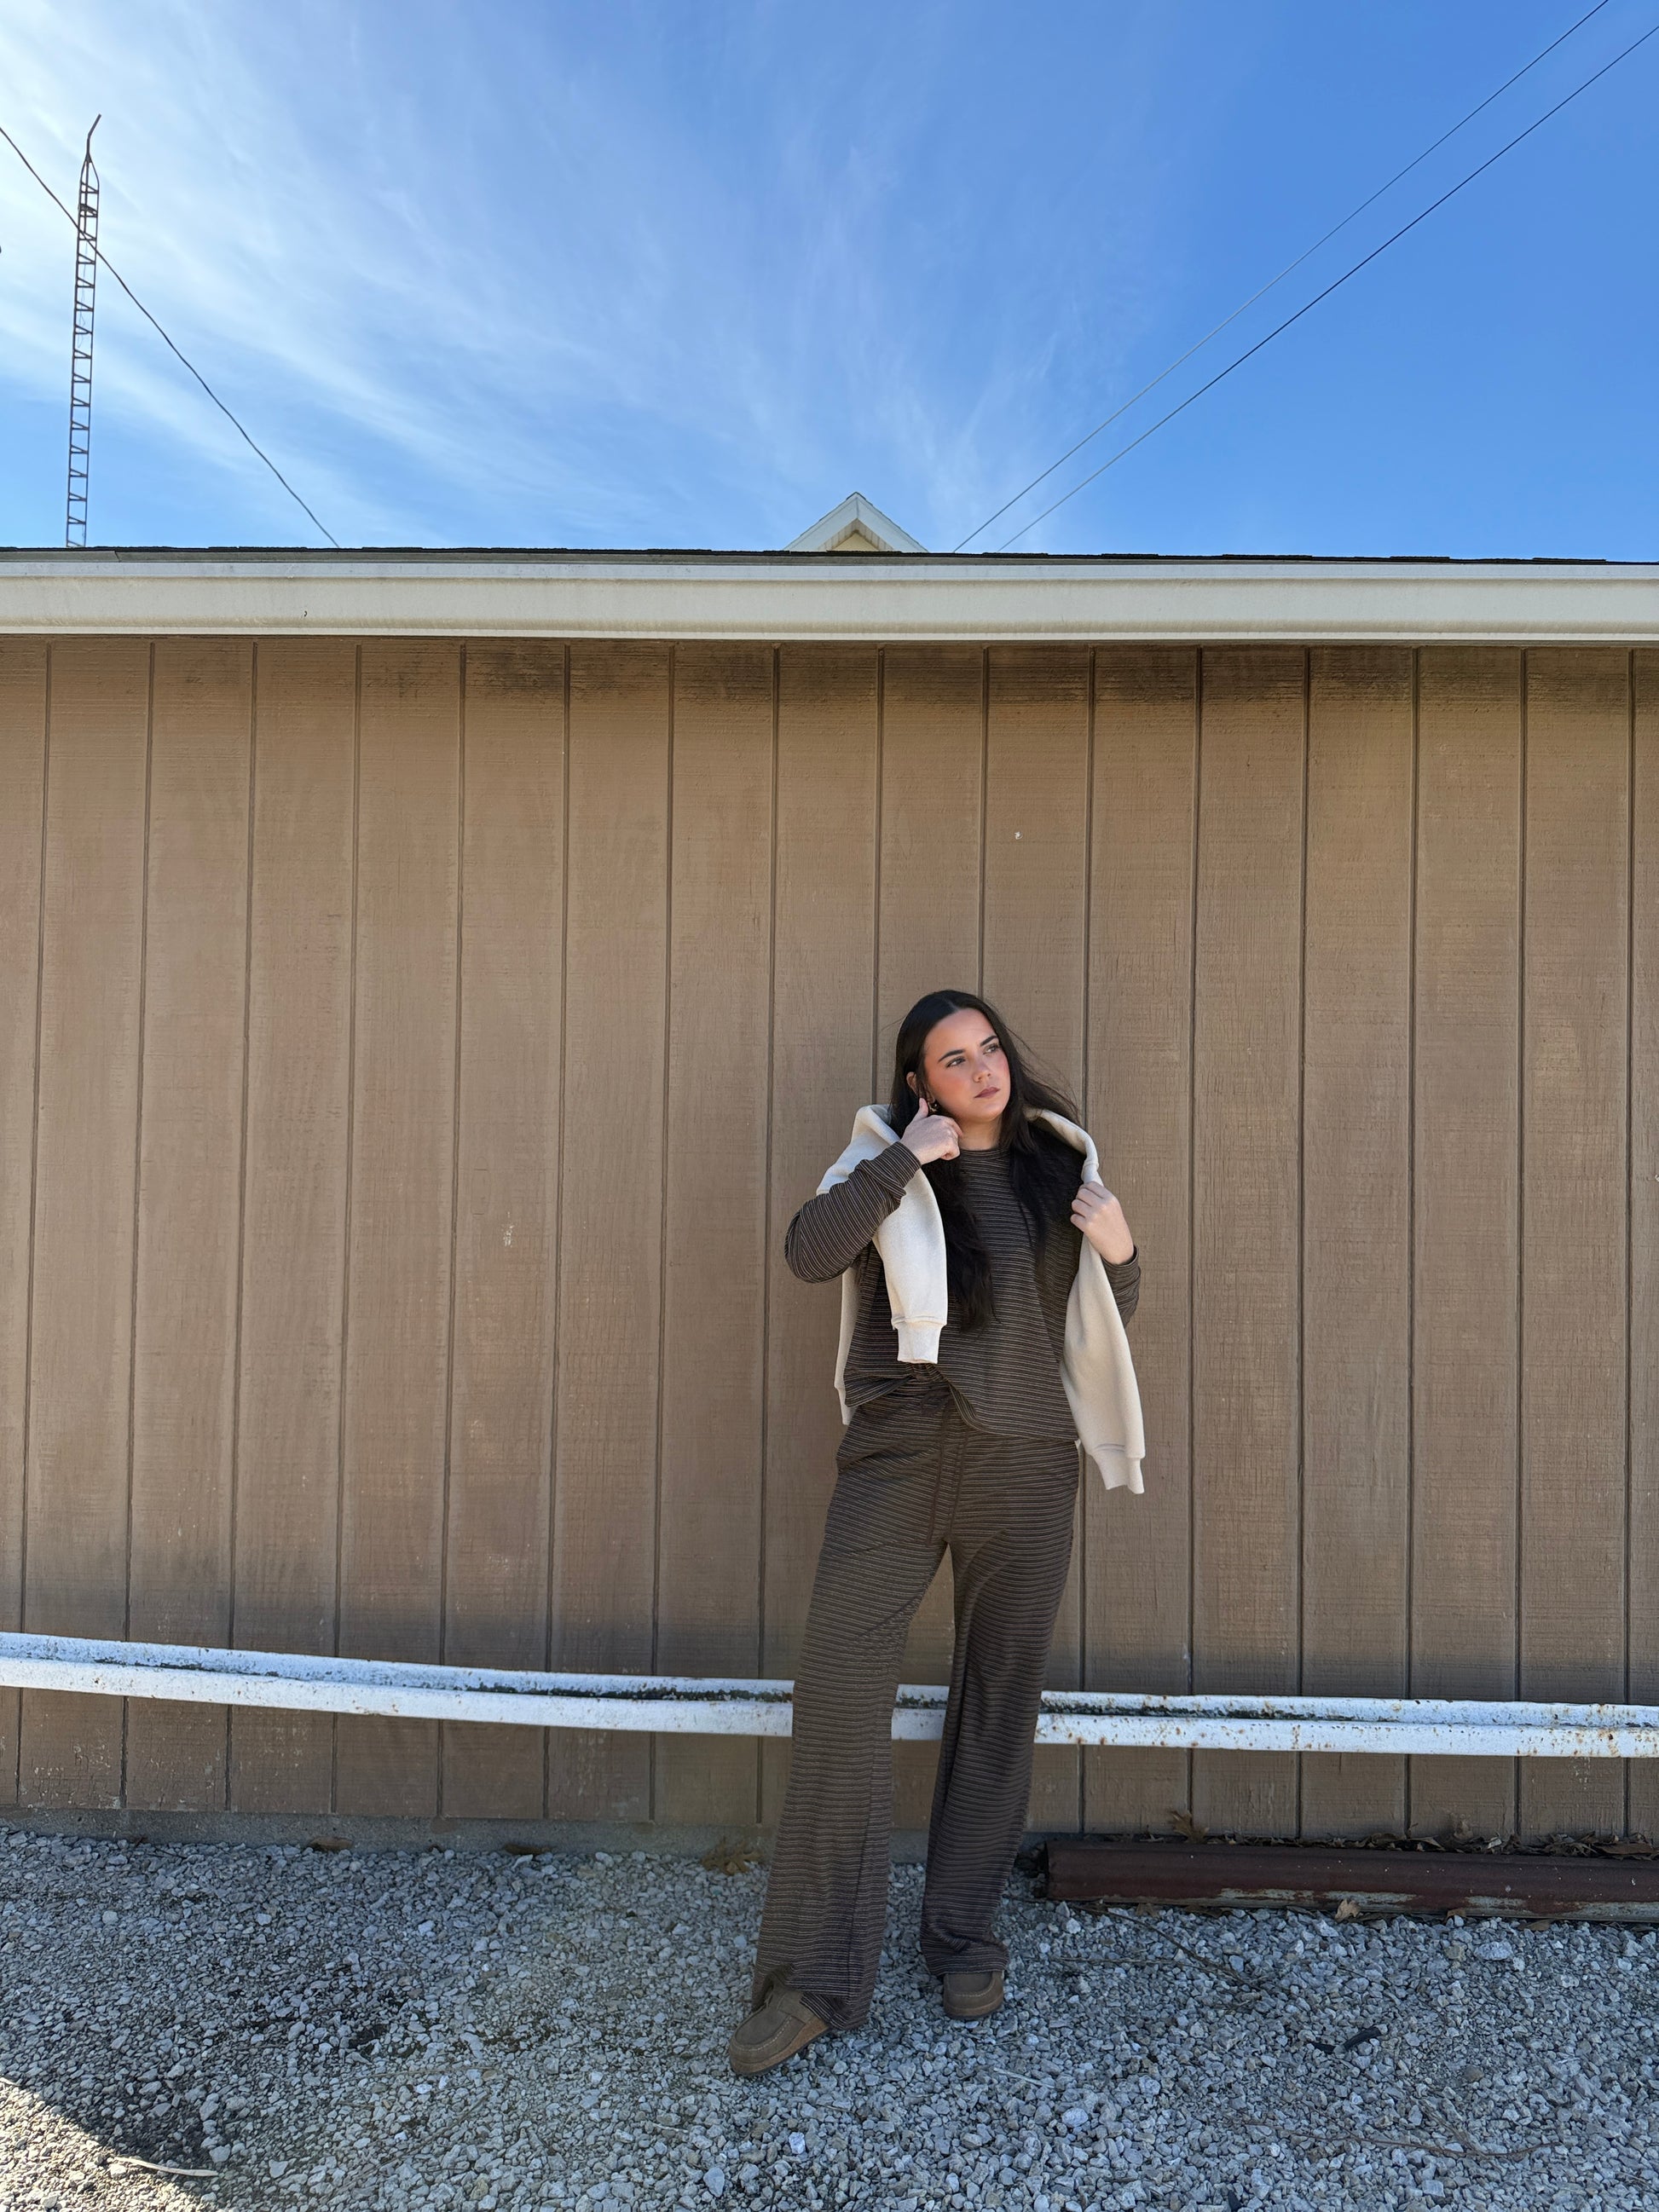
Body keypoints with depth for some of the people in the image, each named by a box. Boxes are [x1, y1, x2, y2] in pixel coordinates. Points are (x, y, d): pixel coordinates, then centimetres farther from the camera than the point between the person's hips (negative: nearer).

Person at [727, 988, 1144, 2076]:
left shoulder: (1057, 1163, 9)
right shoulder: (890, 1159, 1)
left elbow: (1107, 1318, 16)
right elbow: (810, 1251, -16)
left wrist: (1120, 1250, -5)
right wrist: (903, 1161, -19)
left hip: (1027, 1464, 3)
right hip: (898, 1455, -2)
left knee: (1002, 1699, 11)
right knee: (840, 1684, -7)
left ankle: (965, 1934, 30)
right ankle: (812, 1977, 4)